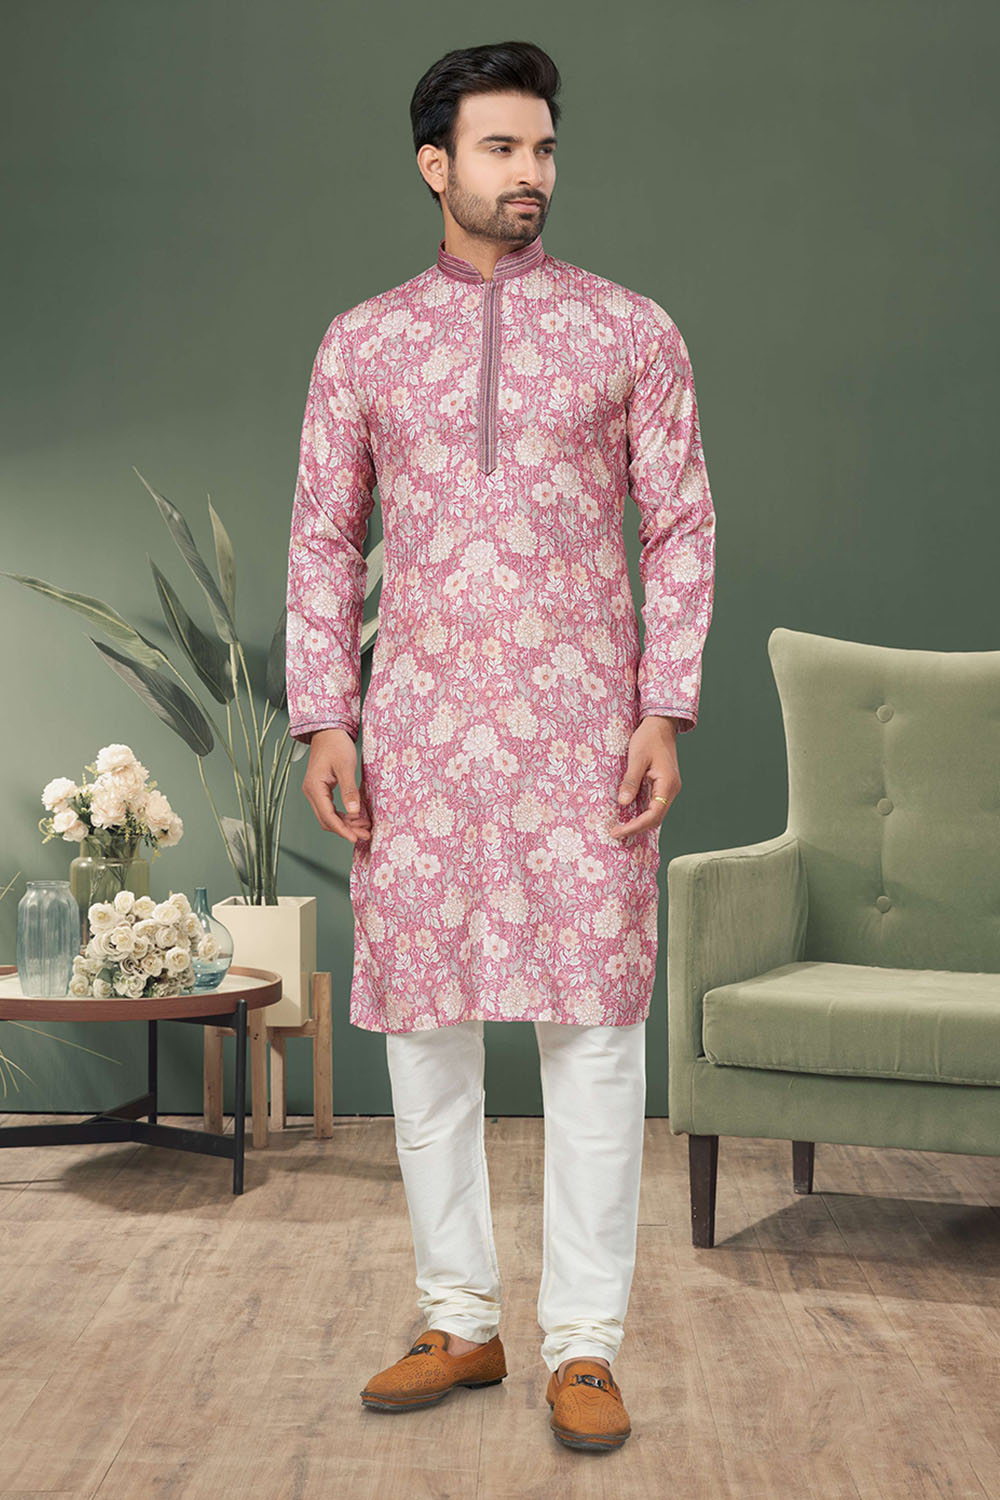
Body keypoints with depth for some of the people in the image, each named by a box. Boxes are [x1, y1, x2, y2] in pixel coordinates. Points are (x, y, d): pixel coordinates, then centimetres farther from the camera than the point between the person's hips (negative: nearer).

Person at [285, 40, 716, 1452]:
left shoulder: (629, 328, 6)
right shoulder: (362, 340, 10)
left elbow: (681, 525, 3)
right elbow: (323, 539, 10)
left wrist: (667, 716, -7)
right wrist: (323, 725, 1)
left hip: (579, 721, -2)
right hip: (418, 723, 2)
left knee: (593, 1020, -3)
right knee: (423, 1016, 6)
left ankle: (584, 1344, 9)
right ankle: (461, 1321, 21)